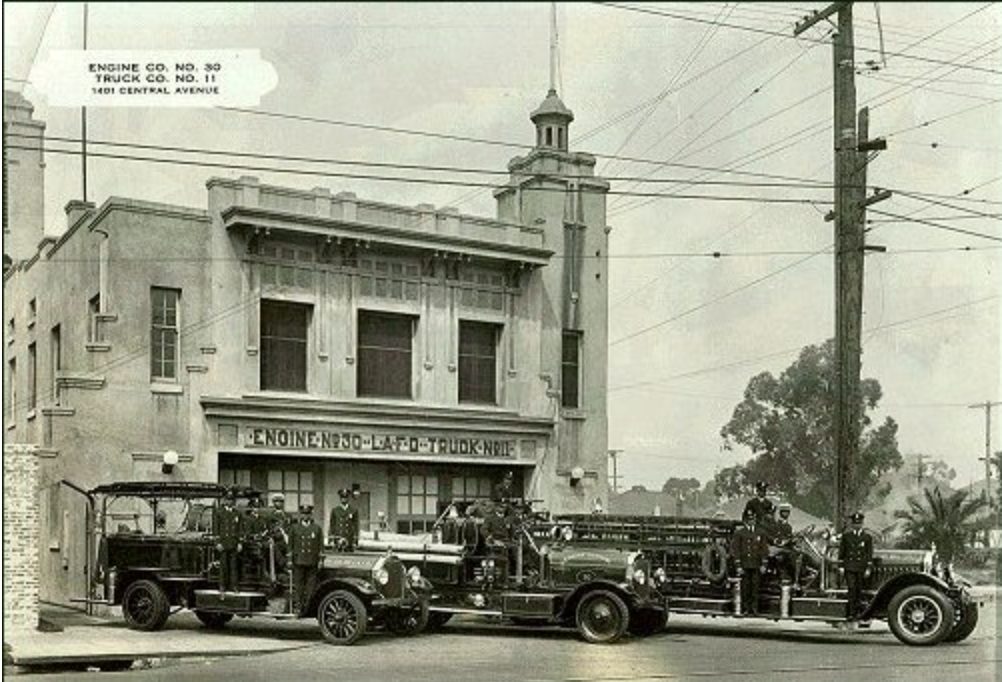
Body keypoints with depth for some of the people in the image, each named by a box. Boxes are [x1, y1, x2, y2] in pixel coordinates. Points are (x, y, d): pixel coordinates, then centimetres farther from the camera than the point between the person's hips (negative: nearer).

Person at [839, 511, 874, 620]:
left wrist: (869, 568, -2)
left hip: (861, 568, 1)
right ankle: (851, 613, -9)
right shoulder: (846, 535, 7)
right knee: (851, 589, -9)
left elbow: (869, 554, 4)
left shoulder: (867, 537, 6)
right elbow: (841, 552, 8)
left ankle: (858, 612, 11)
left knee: (859, 590, 3)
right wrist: (841, 566, 3)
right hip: (849, 567, -1)